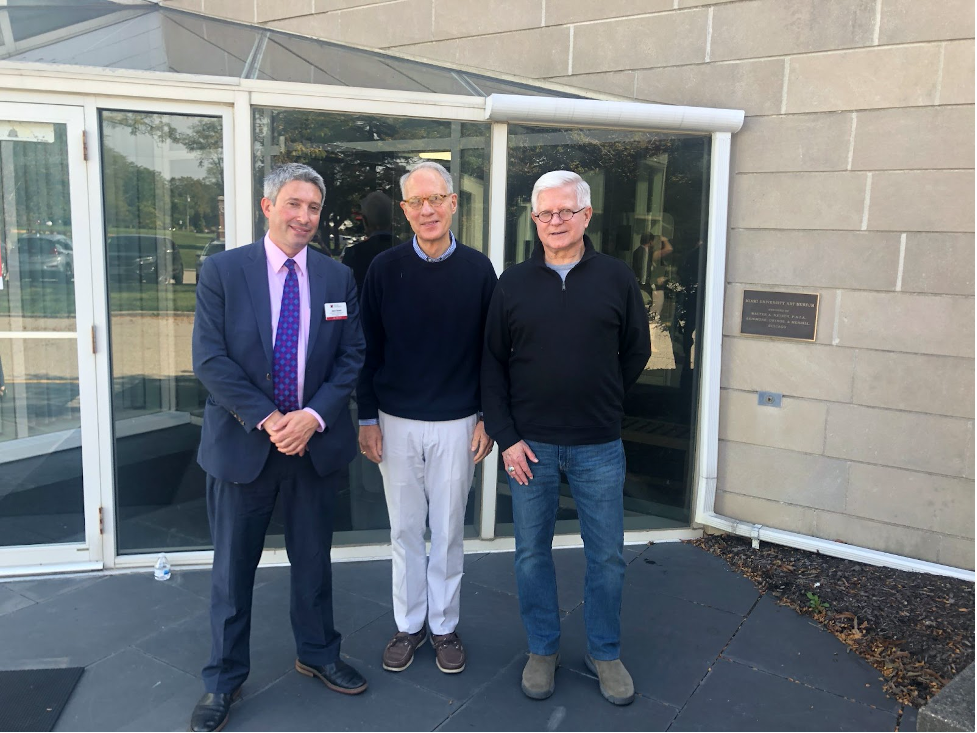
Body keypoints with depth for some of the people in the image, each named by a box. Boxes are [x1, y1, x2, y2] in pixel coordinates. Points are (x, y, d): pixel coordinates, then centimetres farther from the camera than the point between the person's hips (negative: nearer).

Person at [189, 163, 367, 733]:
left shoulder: (339, 278, 3)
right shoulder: (222, 270, -4)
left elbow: (351, 357, 0)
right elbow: (210, 359, -10)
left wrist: (313, 416, -14)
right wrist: (267, 420, -17)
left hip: (316, 440, 2)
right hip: (242, 442, -2)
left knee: (314, 558, 17)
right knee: (234, 567, 11)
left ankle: (318, 653, 38)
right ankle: (224, 679, 29)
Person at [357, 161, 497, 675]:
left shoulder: (477, 269, -2)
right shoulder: (385, 269, -2)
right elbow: (368, 348, 2)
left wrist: (487, 418, -1)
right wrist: (367, 418, -1)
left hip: (457, 424, 0)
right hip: (396, 422, 1)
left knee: (449, 531, 11)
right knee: (404, 529, 12)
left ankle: (444, 626, 28)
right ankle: (409, 624, 29)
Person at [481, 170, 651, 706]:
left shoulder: (617, 277, 0)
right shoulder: (514, 283, 1)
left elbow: (636, 351, 9)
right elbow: (492, 364, 2)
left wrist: (600, 402, 8)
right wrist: (506, 436, -5)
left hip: (599, 446, 0)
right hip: (529, 445, 1)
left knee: (607, 556, 10)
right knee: (532, 554, 11)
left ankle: (604, 652, 30)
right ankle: (542, 650, 31)